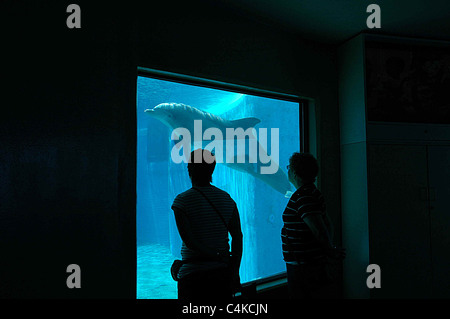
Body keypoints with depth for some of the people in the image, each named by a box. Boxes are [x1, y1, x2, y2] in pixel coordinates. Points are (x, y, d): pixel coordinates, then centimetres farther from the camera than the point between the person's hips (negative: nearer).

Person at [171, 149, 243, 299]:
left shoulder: (182, 200, -9)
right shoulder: (226, 198, 3)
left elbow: (188, 241, -17)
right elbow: (237, 237, 0)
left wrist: (216, 256, -10)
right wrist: (234, 271, 2)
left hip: (193, 273, -4)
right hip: (222, 272, 4)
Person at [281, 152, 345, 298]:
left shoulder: (302, 196, -20)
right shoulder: (312, 192, 13)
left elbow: (319, 231, -26)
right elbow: (328, 225, 19)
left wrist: (330, 251, -11)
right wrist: (331, 249, 14)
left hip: (302, 266, -10)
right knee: (313, 294, 19)